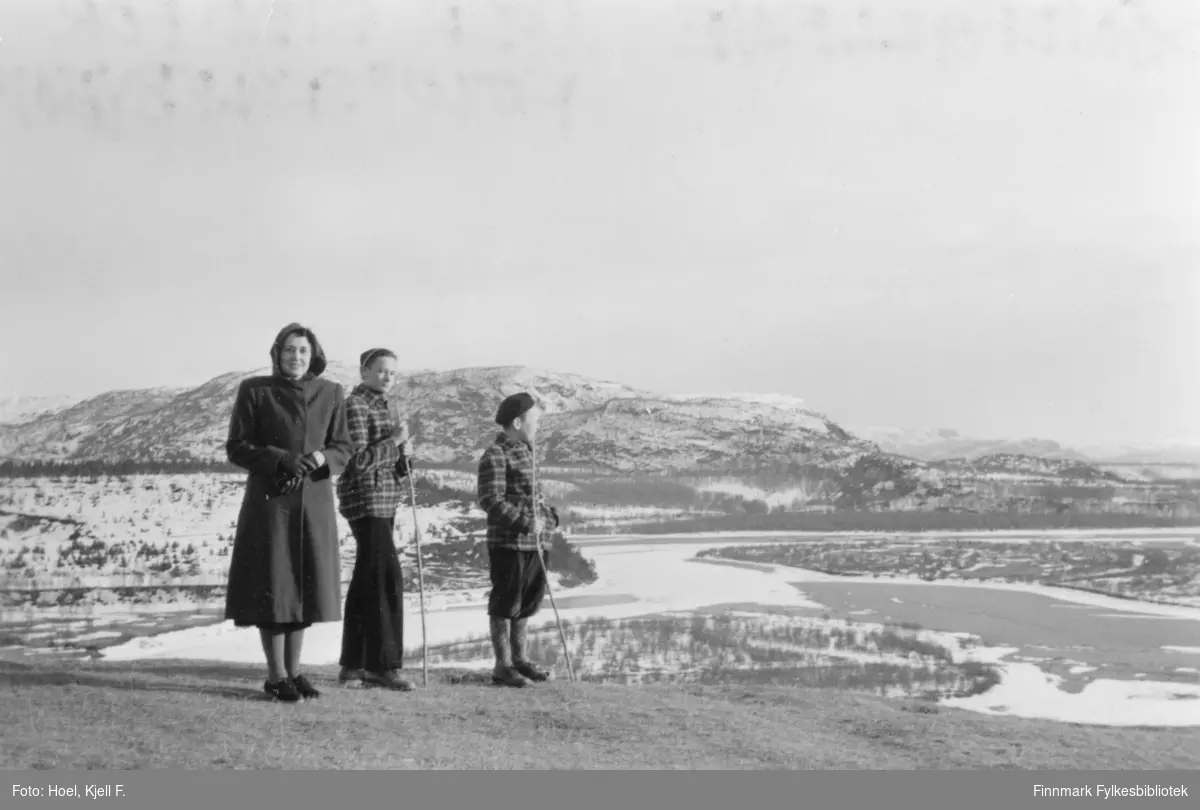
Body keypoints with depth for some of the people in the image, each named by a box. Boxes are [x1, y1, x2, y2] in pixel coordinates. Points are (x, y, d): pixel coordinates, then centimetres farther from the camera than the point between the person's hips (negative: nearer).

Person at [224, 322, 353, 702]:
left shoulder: (330, 393, 4)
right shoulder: (254, 391, -4)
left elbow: (342, 448, 7)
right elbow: (236, 448, -5)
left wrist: (320, 458, -16)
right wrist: (282, 459, -19)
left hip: (314, 500, 3)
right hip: (269, 499, -3)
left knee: (302, 585, 6)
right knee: (271, 586, -4)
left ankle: (294, 671, 16)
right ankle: (276, 676, 5)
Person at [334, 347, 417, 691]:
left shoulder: (382, 407, 18)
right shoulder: (355, 406, -10)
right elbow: (356, 461, -19)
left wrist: (404, 455, 0)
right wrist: (393, 441, -16)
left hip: (384, 502, 10)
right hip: (364, 499, -10)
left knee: (366, 581, 11)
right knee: (386, 581, -13)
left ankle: (352, 663, 16)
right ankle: (381, 664, -11)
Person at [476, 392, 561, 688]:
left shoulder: (525, 452, 14)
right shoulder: (495, 456, -14)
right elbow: (490, 500, -21)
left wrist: (548, 514, 6)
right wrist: (526, 522, -23)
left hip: (531, 543, 9)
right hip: (507, 544, -9)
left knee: (528, 600, 16)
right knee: (505, 603, -1)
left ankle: (519, 658, 29)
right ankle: (503, 666, 7)